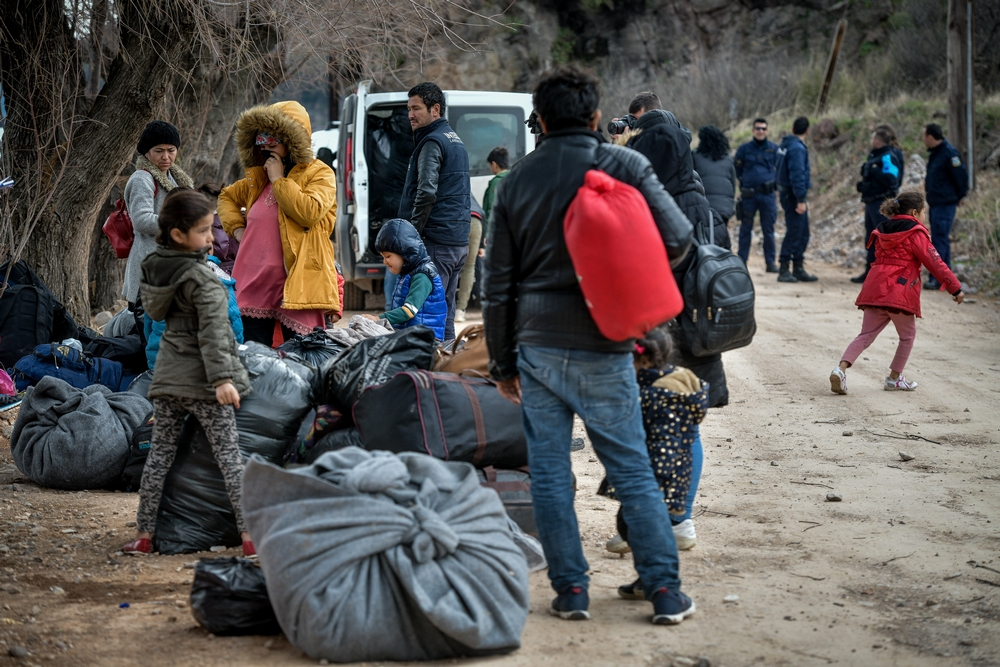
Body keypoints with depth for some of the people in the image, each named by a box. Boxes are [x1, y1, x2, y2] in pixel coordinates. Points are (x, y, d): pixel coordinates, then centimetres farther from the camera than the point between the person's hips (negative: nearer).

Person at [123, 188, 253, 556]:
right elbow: (213, 332, -22)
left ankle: (143, 533, 14)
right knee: (229, 455, -2)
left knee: (159, 453, 12)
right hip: (202, 379, -6)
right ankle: (250, 534, -2)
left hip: (167, 374, 6)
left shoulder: (152, 267, 4)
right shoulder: (202, 278, -16)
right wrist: (221, 378, -24)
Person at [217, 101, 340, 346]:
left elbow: (310, 212, -20)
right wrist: (236, 227, 16)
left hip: (297, 282, -6)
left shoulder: (319, 174, -2)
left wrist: (279, 180, -10)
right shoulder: (257, 177, 18)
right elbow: (227, 197, 35)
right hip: (254, 284, 6)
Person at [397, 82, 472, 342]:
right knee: (445, 312, 12)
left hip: (436, 242, -10)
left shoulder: (432, 141, -10)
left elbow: (426, 192, -20)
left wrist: (413, 233, -12)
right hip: (459, 241, 10)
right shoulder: (455, 140, 20)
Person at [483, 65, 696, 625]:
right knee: (633, 471, 5)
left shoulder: (518, 180, 6)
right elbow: (678, 238, -5)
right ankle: (665, 590, 7)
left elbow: (498, 283, 8)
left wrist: (503, 363, 15)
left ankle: (571, 589, 8)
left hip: (536, 347, 2)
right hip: (603, 348, -2)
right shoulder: (625, 165, -2)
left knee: (550, 473, 8)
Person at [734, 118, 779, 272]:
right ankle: (741, 261, 10)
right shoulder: (744, 149, 4)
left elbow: (780, 168, 13)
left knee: (768, 229, 2)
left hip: (767, 194, 0)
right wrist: (744, 180, 5)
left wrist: (773, 181, 5)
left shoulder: (774, 148, 5)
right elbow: (737, 168, 13)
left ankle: (770, 262, 7)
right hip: (748, 194, 0)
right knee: (745, 229, 4)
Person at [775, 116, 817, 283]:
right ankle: (784, 270, -4)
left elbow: (779, 169, 18)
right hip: (794, 194, -10)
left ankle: (798, 269, 19)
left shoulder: (786, 144, 12)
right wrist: (801, 199, -22)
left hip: (787, 193, 10)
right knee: (794, 233, -6)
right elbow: (797, 175, -22)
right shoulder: (797, 148, -16)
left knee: (803, 234, 14)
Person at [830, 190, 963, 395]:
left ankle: (841, 369, -17)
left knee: (866, 334, 3)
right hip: (900, 292, -6)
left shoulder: (882, 230, 17)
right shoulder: (916, 234, -3)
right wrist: (956, 288, 1)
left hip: (874, 289, 6)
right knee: (907, 335, 15)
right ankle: (894, 378, 17)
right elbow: (935, 263, -4)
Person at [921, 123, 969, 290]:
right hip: (935, 203, 10)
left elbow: (962, 176, -17)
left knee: (939, 240, -11)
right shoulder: (935, 153, 12)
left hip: (945, 204, -10)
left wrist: (960, 197, -8)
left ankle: (937, 278, -11)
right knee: (942, 240, 14)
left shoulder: (949, 153, -18)